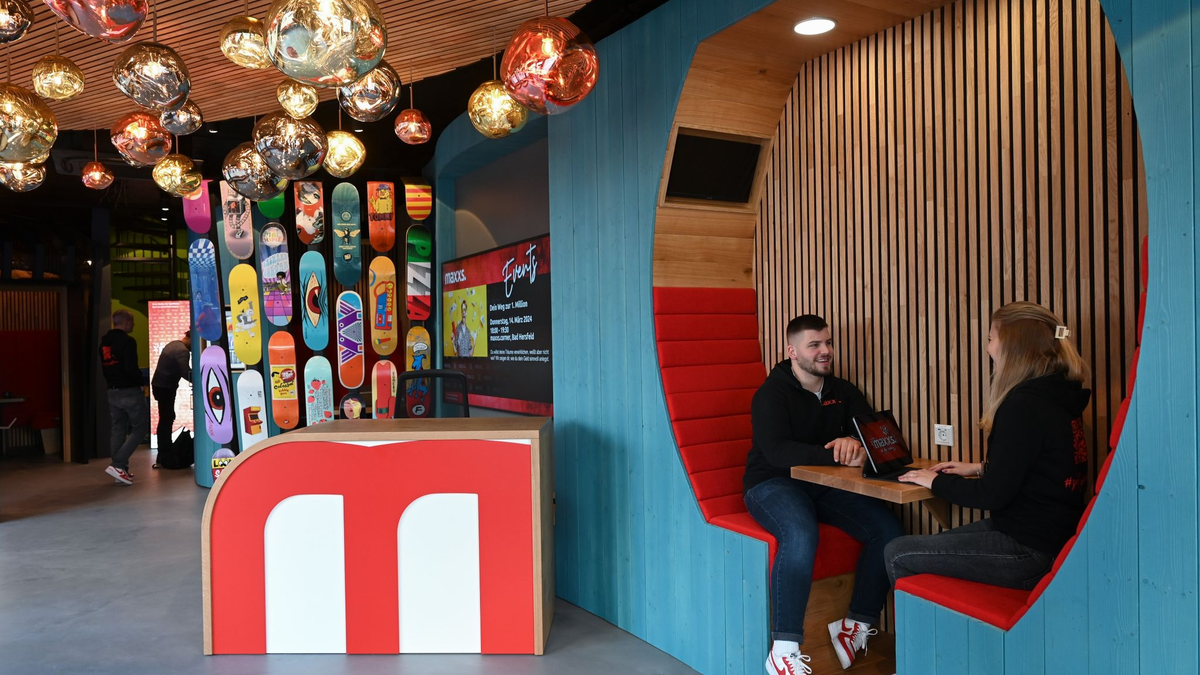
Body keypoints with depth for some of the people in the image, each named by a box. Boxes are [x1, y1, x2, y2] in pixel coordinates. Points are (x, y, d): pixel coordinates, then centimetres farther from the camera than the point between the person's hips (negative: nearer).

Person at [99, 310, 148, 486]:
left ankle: (121, 470, 15)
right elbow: (131, 369, -22)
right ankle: (118, 464, -9)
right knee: (139, 428, 0)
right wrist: (141, 378, -5)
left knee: (118, 430, 12)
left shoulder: (104, 342, 12)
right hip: (130, 391, -8)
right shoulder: (127, 342, -15)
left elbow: (104, 368, 15)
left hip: (113, 392, 8)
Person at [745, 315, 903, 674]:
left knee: (887, 529, -15)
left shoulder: (843, 392, 10)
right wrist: (837, 454, -32)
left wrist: (855, 443, -21)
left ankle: (857, 624, 0)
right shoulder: (772, 393, -10)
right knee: (801, 537, -36)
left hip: (825, 485, 6)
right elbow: (777, 451, -24)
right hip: (774, 484, -6)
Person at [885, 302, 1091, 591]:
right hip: (1049, 534, 10)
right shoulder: (1055, 396, 8)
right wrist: (980, 469, 16)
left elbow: (994, 495, -21)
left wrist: (936, 481, -7)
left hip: (1031, 551, -10)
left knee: (897, 554, -4)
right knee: (923, 546, 19)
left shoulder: (1025, 405, -23)